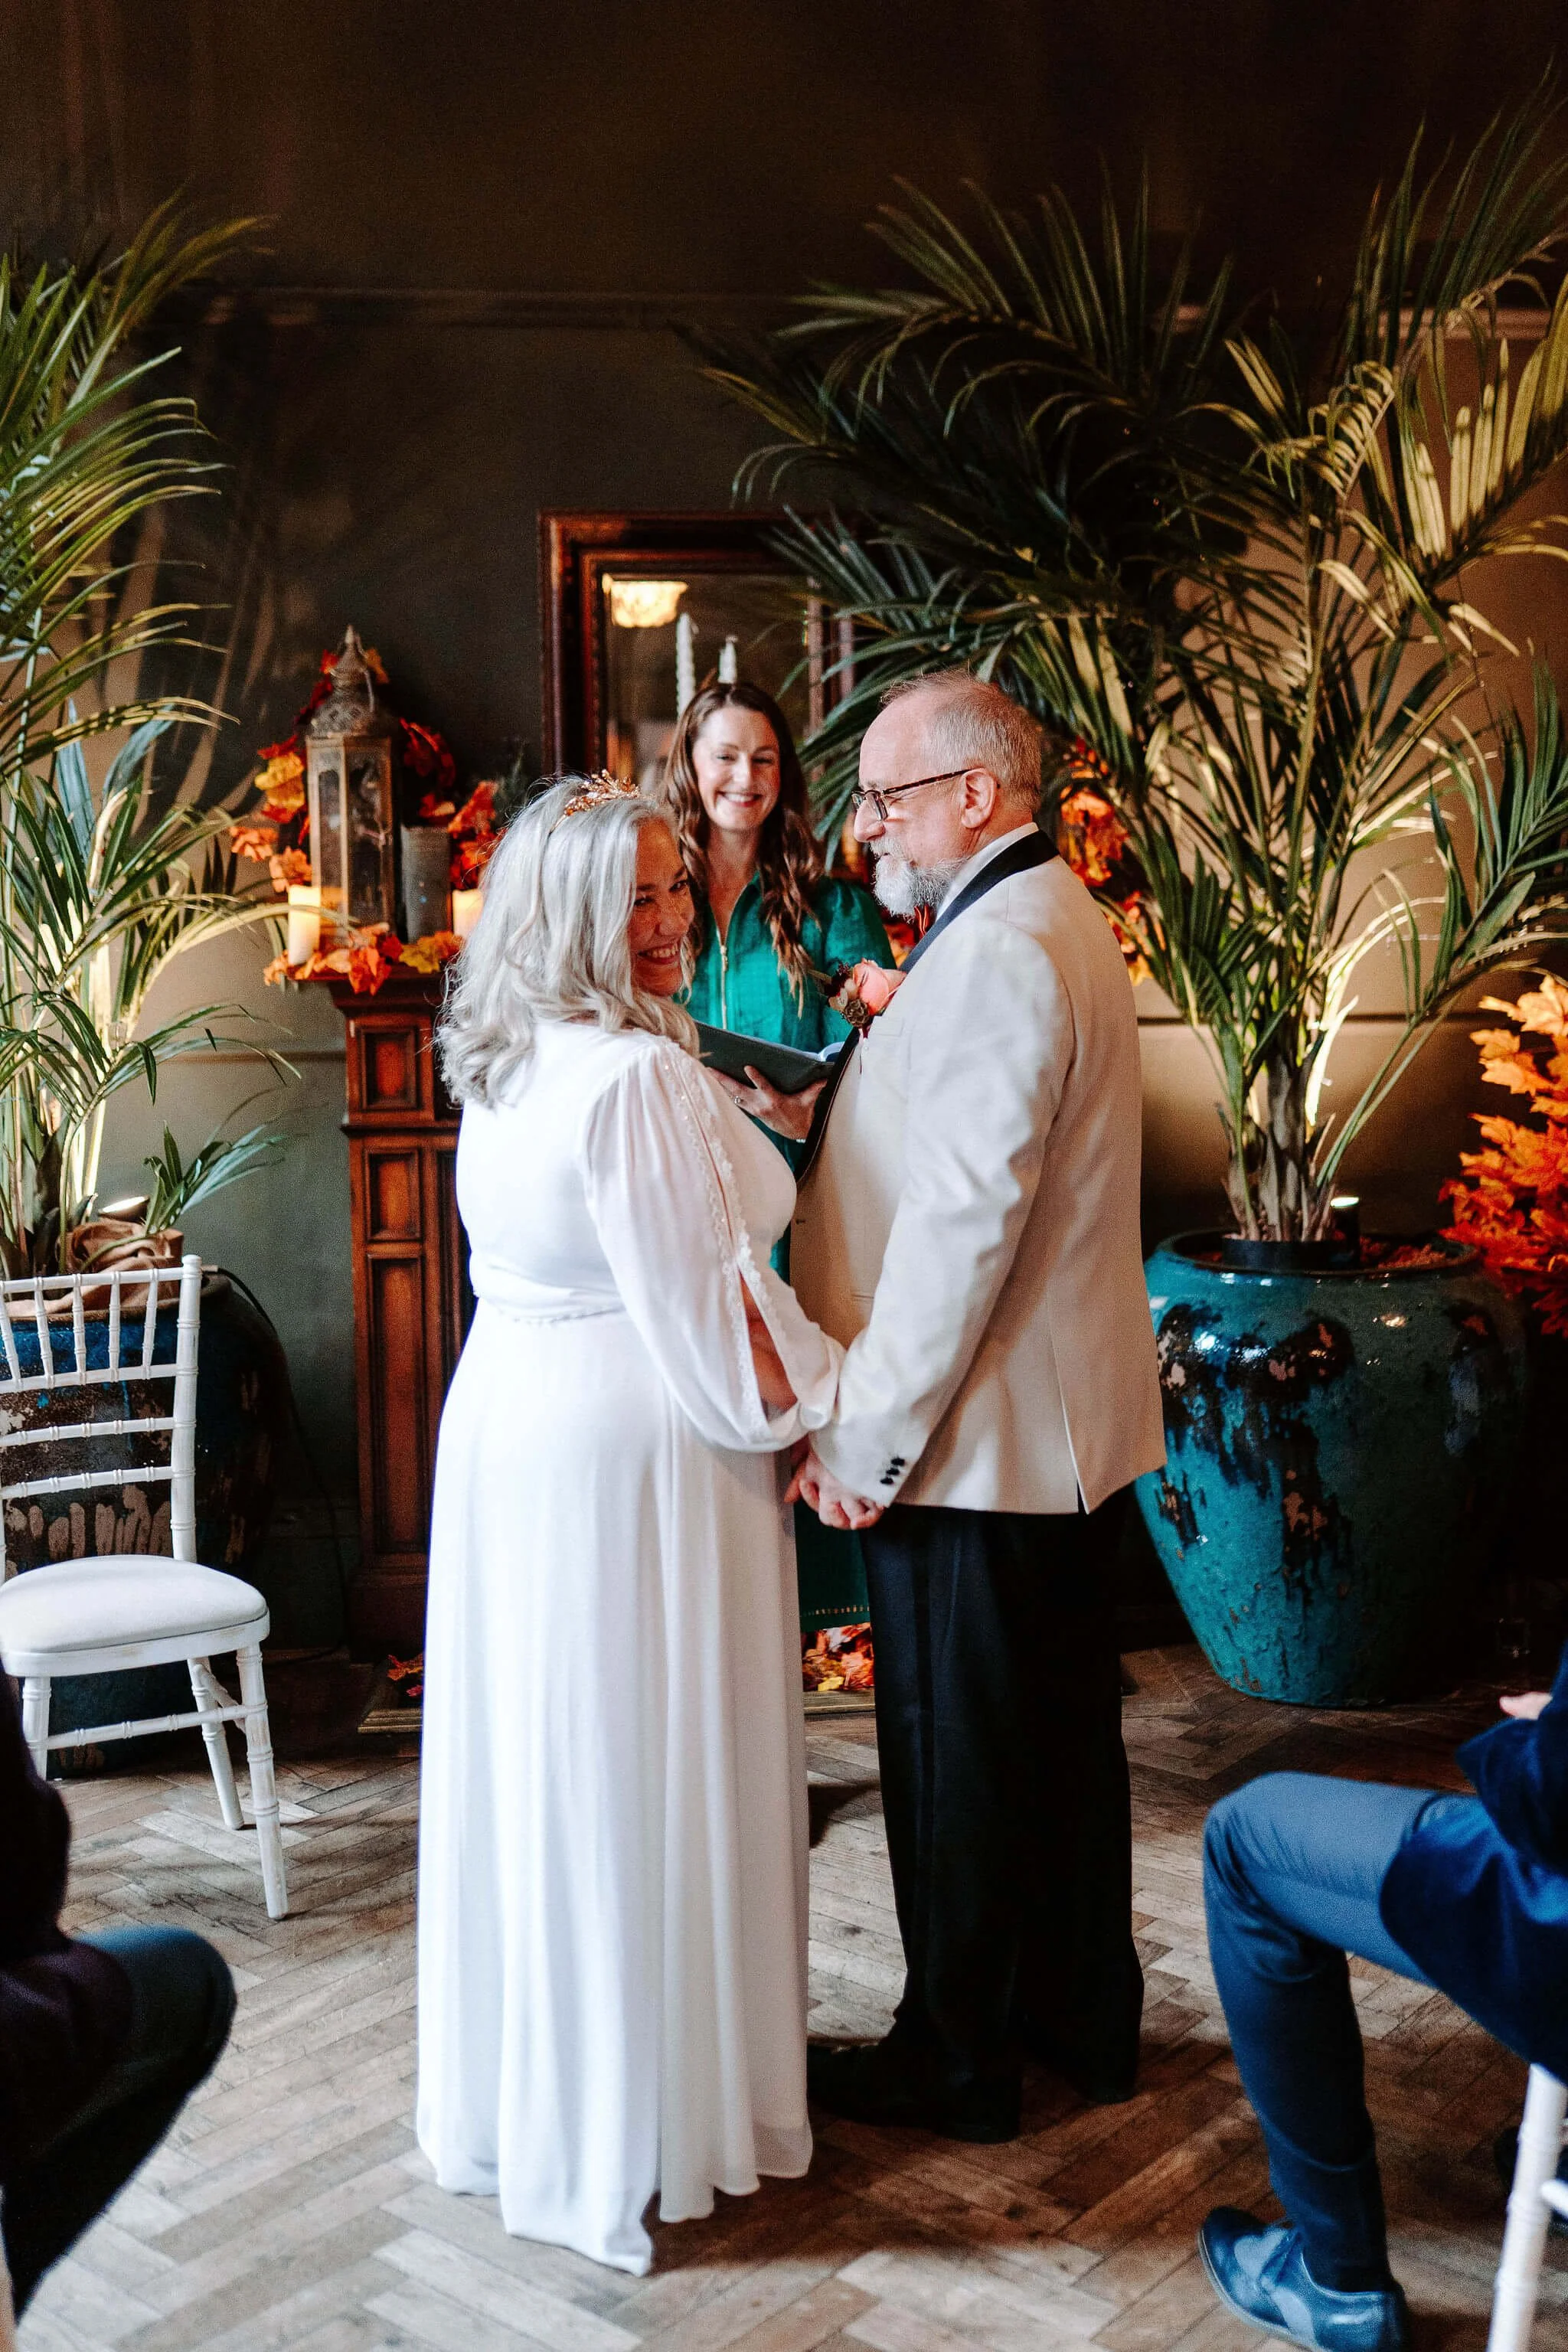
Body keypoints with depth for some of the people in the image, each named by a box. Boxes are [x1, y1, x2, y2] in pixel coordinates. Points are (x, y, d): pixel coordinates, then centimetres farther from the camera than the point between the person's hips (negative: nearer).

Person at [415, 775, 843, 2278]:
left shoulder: (501, 1069, 9)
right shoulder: (637, 1077, -20)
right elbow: (711, 1311, -20)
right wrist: (827, 1415, -8)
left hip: (509, 1426, 9)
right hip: (631, 1457, -9)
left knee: (536, 1763, 18)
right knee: (639, 1777, 4)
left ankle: (517, 2088, 35)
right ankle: (639, 2131, 20)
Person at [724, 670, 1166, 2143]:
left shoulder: (993, 952, -20)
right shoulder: (1058, 921, 14)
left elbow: (960, 1222, -25)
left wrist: (864, 1436, -20)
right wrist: (827, 1108, 9)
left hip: (968, 1440, -10)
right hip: (1066, 1425, 10)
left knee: (954, 1756, 4)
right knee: (1064, 1728, 19)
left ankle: (956, 2064, 20)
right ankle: (1085, 2020, 34)